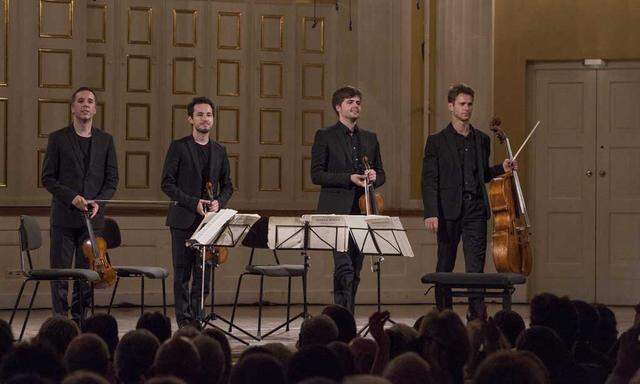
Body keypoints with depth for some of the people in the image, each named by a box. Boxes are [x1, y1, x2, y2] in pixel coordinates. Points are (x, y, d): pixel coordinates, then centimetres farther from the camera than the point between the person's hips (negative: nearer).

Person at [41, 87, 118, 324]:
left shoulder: (105, 140, 10)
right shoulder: (58, 139, 3)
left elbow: (112, 179, 9)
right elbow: (48, 178, 0)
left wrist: (98, 202, -9)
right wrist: (71, 197, -13)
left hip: (93, 217, 2)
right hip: (64, 216, -2)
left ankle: (80, 322, 9)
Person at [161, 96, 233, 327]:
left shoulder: (219, 151, 13)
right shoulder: (178, 147, 0)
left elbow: (227, 185, 18)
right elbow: (167, 184, -5)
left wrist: (219, 202, -4)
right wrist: (193, 202, -14)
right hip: (184, 219, -4)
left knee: (203, 273, 3)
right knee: (182, 273, -2)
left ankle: (196, 319, 9)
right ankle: (184, 321, 1)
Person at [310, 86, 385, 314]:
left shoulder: (370, 139, 17)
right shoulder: (325, 136, 2)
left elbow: (381, 174, 21)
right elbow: (317, 175, -5)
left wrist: (374, 177, -3)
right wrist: (349, 178, -15)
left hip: (361, 210, 6)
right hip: (336, 210, -6)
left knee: (355, 270, 6)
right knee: (344, 266, -17)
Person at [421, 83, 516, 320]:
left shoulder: (482, 140, 14)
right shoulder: (437, 141, 2)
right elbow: (429, 180, -4)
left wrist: (501, 169, 5)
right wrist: (430, 213, -14)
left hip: (476, 209, 2)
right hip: (449, 210, -2)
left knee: (476, 264, -6)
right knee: (445, 266, 6)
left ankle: (477, 317, -9)